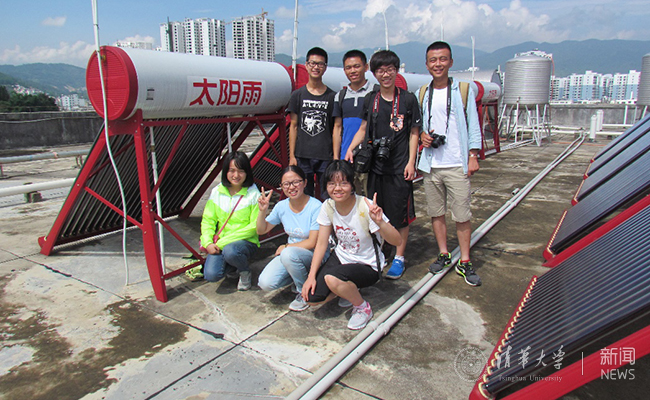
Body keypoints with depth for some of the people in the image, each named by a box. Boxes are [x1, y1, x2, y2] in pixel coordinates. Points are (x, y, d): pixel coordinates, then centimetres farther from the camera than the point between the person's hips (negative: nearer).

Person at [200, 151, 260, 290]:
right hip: (219, 243, 4)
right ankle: (234, 264, 14)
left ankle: (245, 271, -2)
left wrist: (224, 242, -18)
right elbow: (208, 220, 6)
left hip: (246, 241, -3)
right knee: (211, 275, -20)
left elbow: (254, 226, -13)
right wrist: (208, 243, -12)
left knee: (230, 251, -37)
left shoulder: (253, 194, -10)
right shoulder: (217, 192, 2)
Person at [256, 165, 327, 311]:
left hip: (314, 255, -5)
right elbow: (261, 230, 9)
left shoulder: (316, 207, -19)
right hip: (290, 252, 5)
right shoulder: (281, 206, -2)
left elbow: (312, 243, -19)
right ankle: (298, 277, 14)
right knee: (265, 283, -15)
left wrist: (286, 247, -9)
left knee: (289, 254, -36)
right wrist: (262, 211, -9)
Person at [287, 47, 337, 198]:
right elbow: (293, 126, 6)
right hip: (302, 156, 1)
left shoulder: (332, 96, 5)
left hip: (326, 156, 0)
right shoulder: (298, 95, 6)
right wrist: (292, 156, 1)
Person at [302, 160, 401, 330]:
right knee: (311, 296, -11)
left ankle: (363, 307, -3)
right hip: (340, 257, 5)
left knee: (332, 278, -34)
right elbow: (321, 243, -3)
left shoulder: (365, 207, -26)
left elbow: (397, 241, -28)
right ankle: (349, 289, 18)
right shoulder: (328, 206, -10)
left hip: (367, 266, -5)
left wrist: (379, 222, -47)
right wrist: (311, 276, -10)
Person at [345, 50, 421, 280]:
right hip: (376, 165, 4)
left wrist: (411, 162, -7)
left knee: (400, 213, 3)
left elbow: (414, 132, -1)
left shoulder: (408, 99, -2)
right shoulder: (370, 100, 8)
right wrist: (351, 148, -1)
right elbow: (363, 128, 15)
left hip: (400, 167, -3)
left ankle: (399, 258, 17)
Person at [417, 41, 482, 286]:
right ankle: (443, 255, 26)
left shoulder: (464, 90, 3)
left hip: (457, 165, -3)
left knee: (462, 215, -2)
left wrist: (473, 156, -5)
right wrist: (422, 135, -4)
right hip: (430, 165, 3)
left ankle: (464, 262, 11)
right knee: (436, 213, 10)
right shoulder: (422, 94, 10)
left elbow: (473, 126, 2)